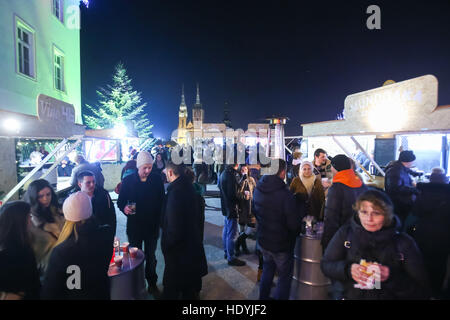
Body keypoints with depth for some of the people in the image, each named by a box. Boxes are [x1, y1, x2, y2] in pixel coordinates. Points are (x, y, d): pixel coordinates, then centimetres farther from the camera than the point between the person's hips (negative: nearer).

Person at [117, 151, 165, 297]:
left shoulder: (156, 180, -5)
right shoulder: (128, 180, -7)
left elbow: (161, 202, -1)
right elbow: (120, 201, -2)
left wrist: (159, 222, -5)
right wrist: (124, 208, -24)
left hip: (152, 226, 1)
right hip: (134, 226, 0)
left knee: (151, 257, 15)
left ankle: (152, 284, 33)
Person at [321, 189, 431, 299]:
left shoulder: (404, 243, 0)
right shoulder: (345, 232, 0)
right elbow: (325, 265, 3)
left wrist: (392, 277, -16)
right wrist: (348, 270, -14)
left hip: (388, 296, -1)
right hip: (349, 295, 1)